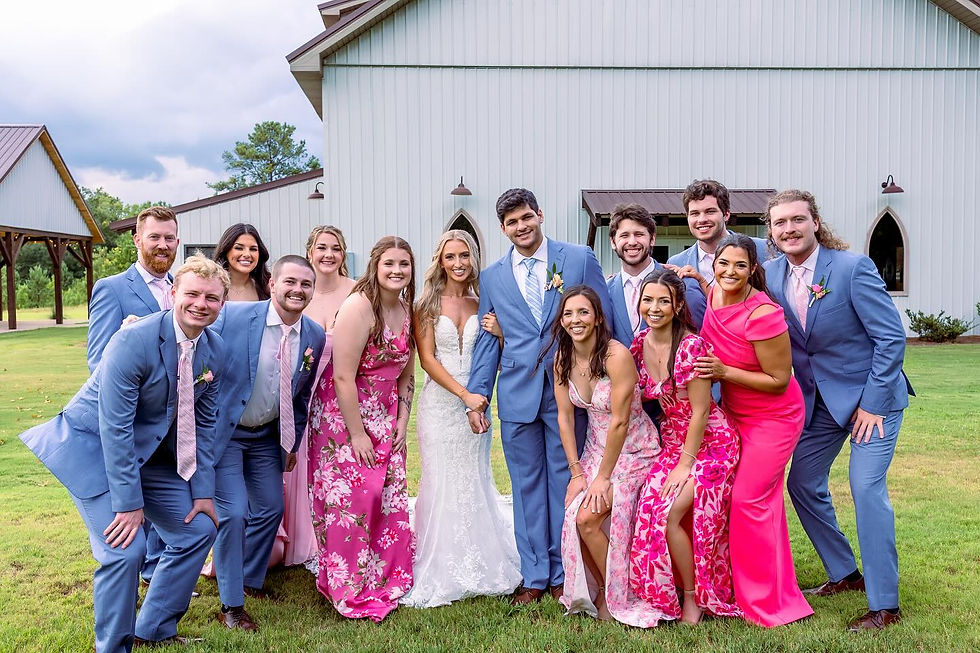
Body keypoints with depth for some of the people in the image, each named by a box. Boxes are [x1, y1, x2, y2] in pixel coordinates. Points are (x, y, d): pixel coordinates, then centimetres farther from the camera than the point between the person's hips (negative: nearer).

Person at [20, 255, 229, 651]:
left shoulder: (215, 353, -5)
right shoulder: (133, 341, -25)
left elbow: (204, 423, 2)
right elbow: (115, 427, -25)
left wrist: (203, 491, -1)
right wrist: (129, 503, -24)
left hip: (152, 452, 7)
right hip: (93, 446, -7)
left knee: (199, 530, 5)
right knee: (125, 547, -16)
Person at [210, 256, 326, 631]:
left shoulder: (315, 337, -6)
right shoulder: (233, 316, -20)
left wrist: (292, 445, 13)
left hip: (267, 436, 5)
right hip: (222, 431, -5)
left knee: (271, 508, 11)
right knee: (234, 512, -10)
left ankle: (250, 580, 37)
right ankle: (230, 605, 10)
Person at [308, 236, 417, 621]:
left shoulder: (406, 310, 4)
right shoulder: (359, 307, -19)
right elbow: (343, 377, -21)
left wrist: (402, 422, 4)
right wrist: (357, 434, -18)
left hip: (384, 417, 7)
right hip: (344, 415, -7)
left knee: (389, 497, 8)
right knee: (351, 499, -3)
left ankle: (386, 580, 26)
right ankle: (350, 589, 13)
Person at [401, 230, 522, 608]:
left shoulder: (482, 304, 7)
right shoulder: (428, 304, -2)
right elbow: (427, 358, -8)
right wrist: (464, 394, -15)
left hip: (475, 404, 3)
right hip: (439, 403, -3)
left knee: (475, 483, 10)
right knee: (442, 485, 2)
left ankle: (478, 568, 26)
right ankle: (442, 573, 15)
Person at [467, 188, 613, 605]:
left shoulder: (580, 259, 2)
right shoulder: (492, 277, 9)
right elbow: (487, 340, 10)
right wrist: (477, 396, 3)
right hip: (517, 397, 2)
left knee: (565, 482, 7)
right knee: (527, 486, 9)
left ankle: (563, 575, 22)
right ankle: (534, 576, 22)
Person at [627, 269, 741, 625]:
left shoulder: (692, 346, -20)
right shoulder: (640, 344, 0)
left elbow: (700, 412, -17)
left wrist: (685, 465, -14)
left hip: (709, 444, -6)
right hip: (671, 442, 6)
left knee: (668, 513, -17)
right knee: (651, 512, -8)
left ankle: (694, 599, 6)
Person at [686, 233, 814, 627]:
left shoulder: (762, 314, -28)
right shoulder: (714, 294, -6)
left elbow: (779, 381, -22)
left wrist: (723, 371, -26)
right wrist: (695, 278, 6)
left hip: (773, 418, -7)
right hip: (735, 414, 7)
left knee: (749, 501, -5)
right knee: (763, 502, 14)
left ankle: (767, 603, 15)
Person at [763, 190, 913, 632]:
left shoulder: (853, 267, -18)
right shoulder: (772, 274, -3)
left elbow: (891, 337, -17)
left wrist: (872, 403, -17)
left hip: (871, 396, -6)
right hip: (818, 400, 6)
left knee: (867, 488, -13)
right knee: (802, 484, 10)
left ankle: (884, 605, 0)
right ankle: (844, 574, 29)